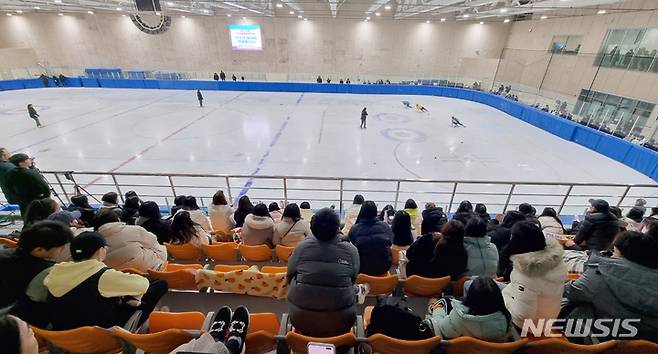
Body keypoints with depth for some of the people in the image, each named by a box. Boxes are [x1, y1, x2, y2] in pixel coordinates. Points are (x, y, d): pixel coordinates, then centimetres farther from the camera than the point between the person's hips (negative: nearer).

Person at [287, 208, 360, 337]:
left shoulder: (302, 247, -12)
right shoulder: (351, 250, -11)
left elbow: (290, 277, 1)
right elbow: (353, 279, 3)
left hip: (301, 319, 1)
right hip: (340, 322, 0)